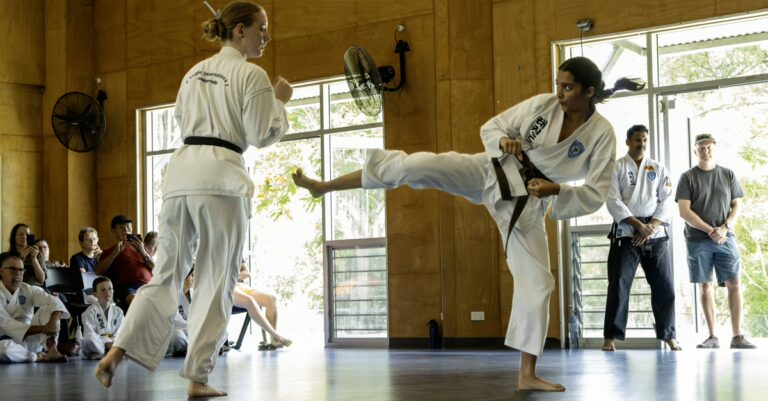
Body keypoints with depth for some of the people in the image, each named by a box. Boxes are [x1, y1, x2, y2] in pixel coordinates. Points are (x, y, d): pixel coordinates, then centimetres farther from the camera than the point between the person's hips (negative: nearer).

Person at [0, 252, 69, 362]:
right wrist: (42, 328, -29)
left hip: (31, 339, 5)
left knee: (47, 309, -13)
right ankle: (41, 356, -16)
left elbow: (55, 302, -11)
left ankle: (52, 350, -30)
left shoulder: (29, 290, 1)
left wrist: (53, 321, -35)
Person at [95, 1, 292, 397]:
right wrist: (279, 100, 10)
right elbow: (260, 136, -3)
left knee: (167, 273, 11)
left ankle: (117, 352, -3)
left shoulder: (195, 72, 20)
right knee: (216, 280, 1)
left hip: (181, 169, 6)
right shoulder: (252, 75, -1)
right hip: (220, 175, -6)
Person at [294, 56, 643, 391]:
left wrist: (556, 190, -22)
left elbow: (595, 195, -6)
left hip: (525, 203, 0)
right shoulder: (542, 104, -5)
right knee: (416, 165, -20)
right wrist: (504, 140, -18)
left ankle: (527, 374, 9)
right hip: (491, 171, 0)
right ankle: (323, 186, -12)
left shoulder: (602, 134, -9)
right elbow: (491, 126, 5)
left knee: (537, 283, -3)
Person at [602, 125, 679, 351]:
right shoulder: (616, 168, 3)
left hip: (655, 234, 3)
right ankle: (611, 337, -5)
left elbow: (666, 201, 4)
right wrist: (638, 224, -15)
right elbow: (613, 201, -6)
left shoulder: (658, 169, 11)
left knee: (664, 286, 3)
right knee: (619, 284, -9)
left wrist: (651, 227, -11)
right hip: (626, 233, -3)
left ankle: (669, 335, 14)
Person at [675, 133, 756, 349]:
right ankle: (712, 337, 6)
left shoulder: (728, 175, 11)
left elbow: (737, 206, 10)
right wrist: (710, 230, -11)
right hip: (698, 240, -1)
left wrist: (724, 228, -8)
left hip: (725, 239, 1)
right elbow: (684, 211, -4)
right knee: (706, 287, 2)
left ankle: (737, 336, -5)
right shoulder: (688, 177, 3)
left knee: (734, 285, -7)